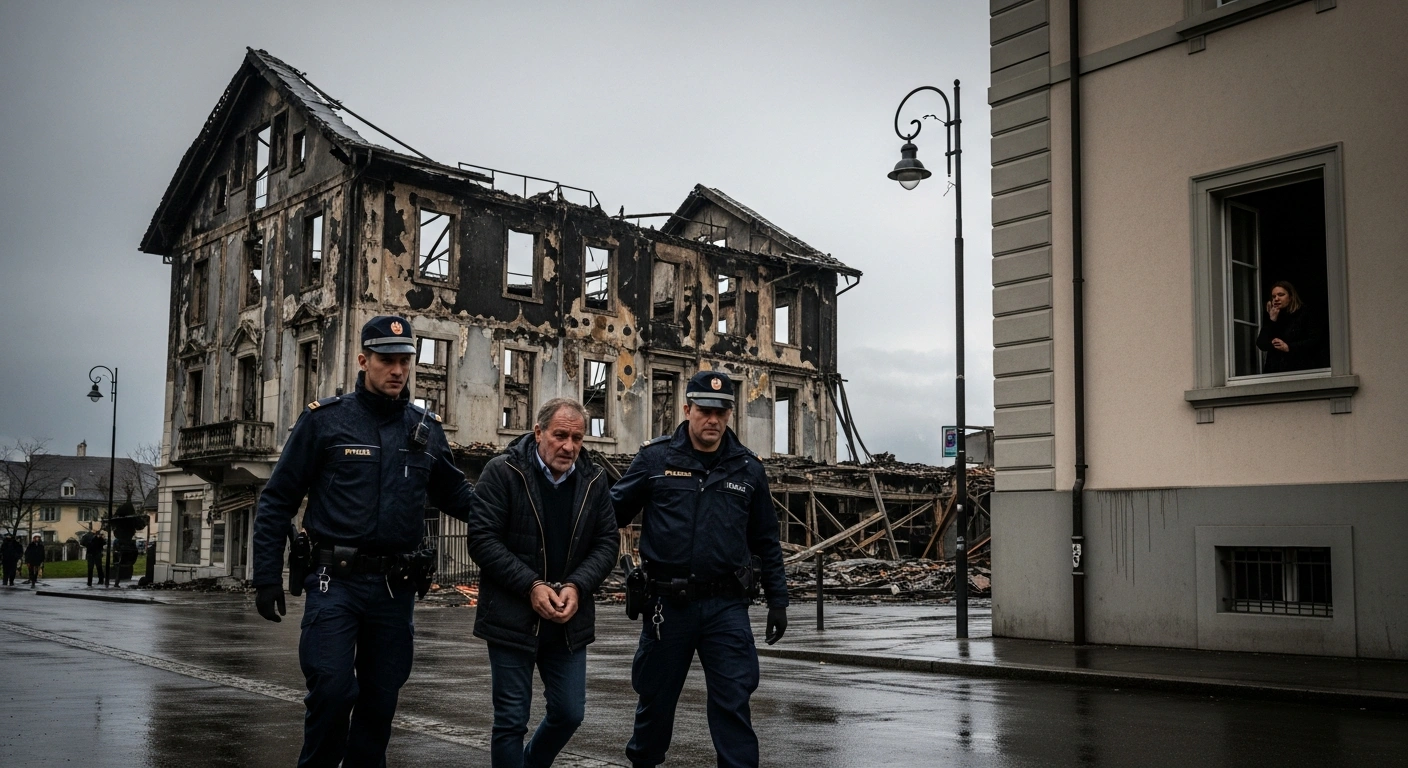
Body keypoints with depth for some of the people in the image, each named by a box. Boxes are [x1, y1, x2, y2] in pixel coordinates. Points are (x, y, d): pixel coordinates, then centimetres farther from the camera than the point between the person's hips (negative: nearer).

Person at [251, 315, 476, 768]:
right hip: (336, 580, -3)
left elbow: (455, 495, 15)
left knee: (380, 700, 9)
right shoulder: (325, 420, -2)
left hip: (396, 587, 4)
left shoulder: (426, 429, 9)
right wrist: (267, 577, -4)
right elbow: (278, 501, 1)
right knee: (332, 690, -12)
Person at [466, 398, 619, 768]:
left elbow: (607, 542, 5)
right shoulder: (502, 472, -7)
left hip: (569, 620, 4)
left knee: (569, 713, 10)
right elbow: (482, 539, -12)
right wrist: (531, 586, -18)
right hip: (513, 618, -4)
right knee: (511, 719, 3)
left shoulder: (595, 480, 5)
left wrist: (576, 586, -12)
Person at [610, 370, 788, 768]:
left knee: (733, 701, -3)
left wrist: (777, 599, 10)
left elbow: (766, 541, 12)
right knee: (656, 698, 15)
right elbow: (614, 511, 1)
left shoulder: (747, 467, 6)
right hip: (667, 602, 0)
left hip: (726, 605, 0)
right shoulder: (655, 458, -1)